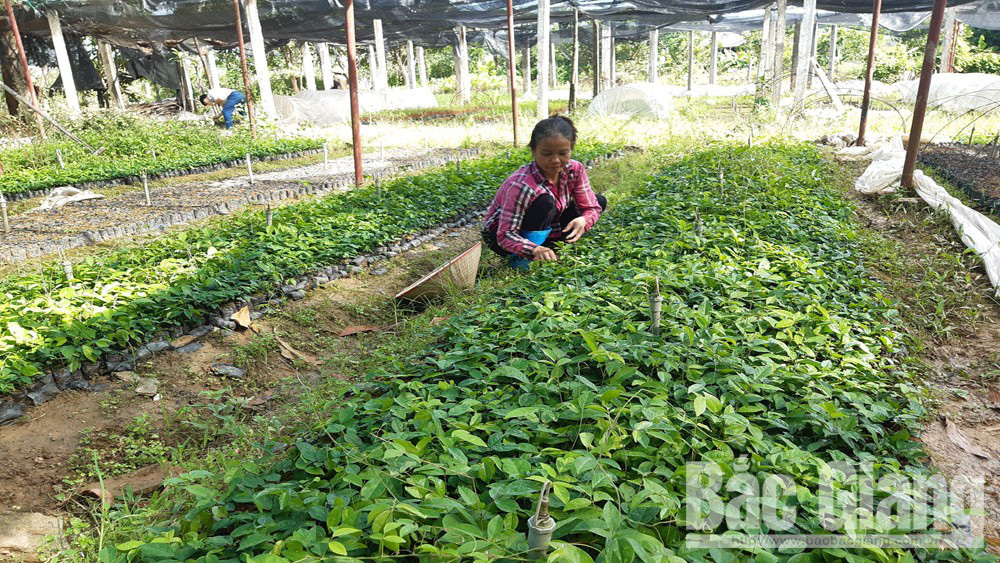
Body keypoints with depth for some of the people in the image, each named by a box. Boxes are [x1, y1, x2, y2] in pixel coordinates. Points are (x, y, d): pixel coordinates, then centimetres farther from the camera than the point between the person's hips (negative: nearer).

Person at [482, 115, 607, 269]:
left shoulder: (575, 170, -17)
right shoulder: (521, 185, -35)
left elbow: (592, 207, -10)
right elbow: (505, 236, -35)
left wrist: (583, 220, -35)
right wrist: (535, 250, -54)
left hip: (543, 230, 7)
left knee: (599, 201, -3)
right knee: (545, 202, -36)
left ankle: (553, 250, -3)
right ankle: (521, 257, -18)